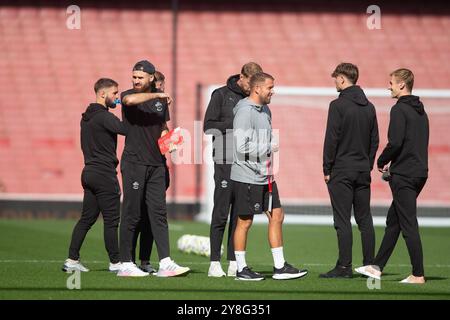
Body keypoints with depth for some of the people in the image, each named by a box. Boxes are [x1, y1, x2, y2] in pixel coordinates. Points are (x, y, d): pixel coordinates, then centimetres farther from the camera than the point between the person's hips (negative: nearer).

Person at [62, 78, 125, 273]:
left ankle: (72, 260, 7)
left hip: (89, 173, 9)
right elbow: (127, 129, -26)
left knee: (86, 218, 10)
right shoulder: (104, 117, -14)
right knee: (111, 220, -2)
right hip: (104, 174, -9)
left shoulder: (86, 117, 16)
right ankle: (115, 262, 3)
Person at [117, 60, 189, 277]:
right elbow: (130, 100, -28)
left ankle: (165, 263, -4)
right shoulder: (129, 96, -2)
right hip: (134, 162, -5)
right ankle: (125, 264, 2)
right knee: (132, 214, -3)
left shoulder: (161, 101, 14)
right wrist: (157, 95, -19)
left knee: (158, 213, 0)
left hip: (156, 164, 5)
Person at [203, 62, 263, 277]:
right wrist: (234, 125, -13)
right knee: (221, 213, -5)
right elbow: (209, 126, -3)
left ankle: (234, 263, 8)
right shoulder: (222, 95, 1)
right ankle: (215, 263, -1)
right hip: (226, 162, -4)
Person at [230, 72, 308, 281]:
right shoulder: (245, 112, -16)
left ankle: (280, 267, 11)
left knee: (277, 215, 7)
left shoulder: (265, 110, 14)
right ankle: (241, 269, 9)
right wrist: (269, 148, -13)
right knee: (245, 221, 0)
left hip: (264, 176, 9)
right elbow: (241, 147, -22)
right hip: (246, 177, -9)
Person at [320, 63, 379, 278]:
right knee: (365, 219, 10)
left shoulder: (338, 105, -10)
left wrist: (327, 169, -7)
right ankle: (370, 265, 10)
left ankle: (344, 266, -6)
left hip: (342, 171, -6)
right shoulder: (369, 107, 10)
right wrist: (368, 165, 17)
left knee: (342, 220, -4)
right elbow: (375, 140, 12)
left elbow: (331, 139, -12)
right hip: (363, 171, 6)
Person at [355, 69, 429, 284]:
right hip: (419, 172, 9)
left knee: (409, 225, -6)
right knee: (393, 220, 16)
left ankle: (418, 275, -6)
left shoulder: (400, 109, -13)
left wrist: (382, 161, -3)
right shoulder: (421, 111, 15)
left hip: (403, 176, -9)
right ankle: (377, 267, 22)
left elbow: (395, 143, -20)